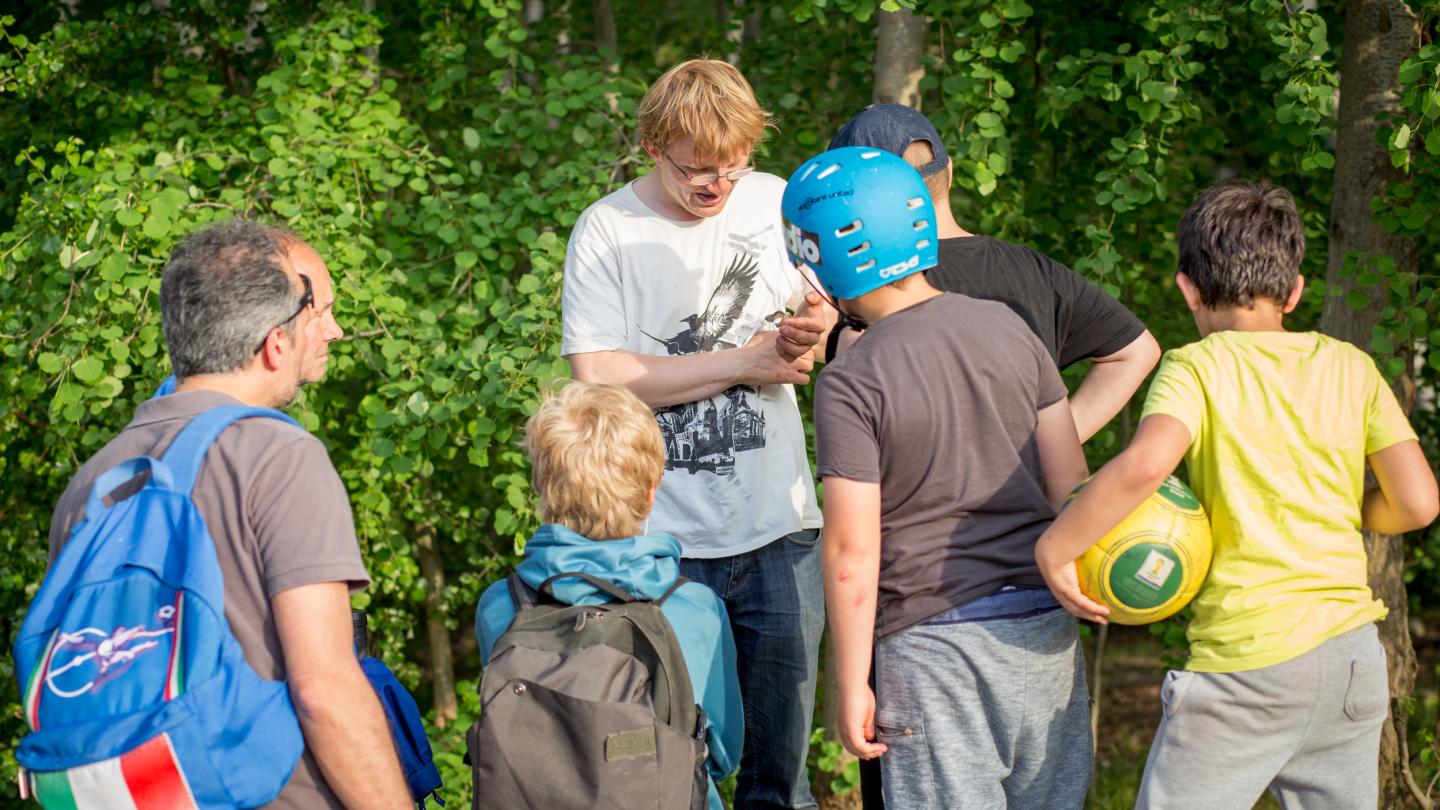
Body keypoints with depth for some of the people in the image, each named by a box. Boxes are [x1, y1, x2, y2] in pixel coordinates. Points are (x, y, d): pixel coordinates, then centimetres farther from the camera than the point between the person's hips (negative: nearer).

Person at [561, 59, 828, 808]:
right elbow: (598, 376, -12)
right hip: (666, 541, -3)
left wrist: (808, 332, -6)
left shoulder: (775, 204, 6)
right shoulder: (607, 230, -4)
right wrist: (744, 361, -11)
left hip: (780, 527, 3)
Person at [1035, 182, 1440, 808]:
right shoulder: (1350, 366, 8)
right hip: (1353, 651, 5)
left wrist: (1054, 548, -14)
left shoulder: (1199, 367, -5)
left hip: (1249, 661, -5)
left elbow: (1145, 463, -25)